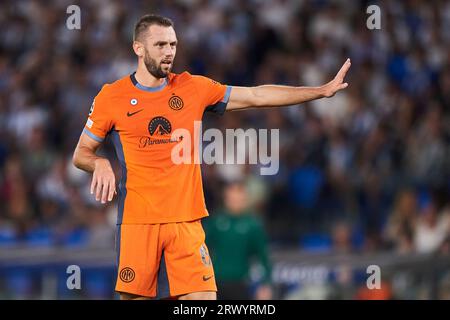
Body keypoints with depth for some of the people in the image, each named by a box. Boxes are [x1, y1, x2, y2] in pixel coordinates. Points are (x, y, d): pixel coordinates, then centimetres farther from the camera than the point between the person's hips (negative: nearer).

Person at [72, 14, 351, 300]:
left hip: (187, 222, 2)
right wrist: (100, 164, -14)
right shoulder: (111, 98, 2)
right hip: (137, 222, -2)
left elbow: (256, 96, 10)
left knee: (204, 296, -9)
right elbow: (81, 154, 10)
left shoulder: (193, 88, 8)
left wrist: (321, 91, 6)